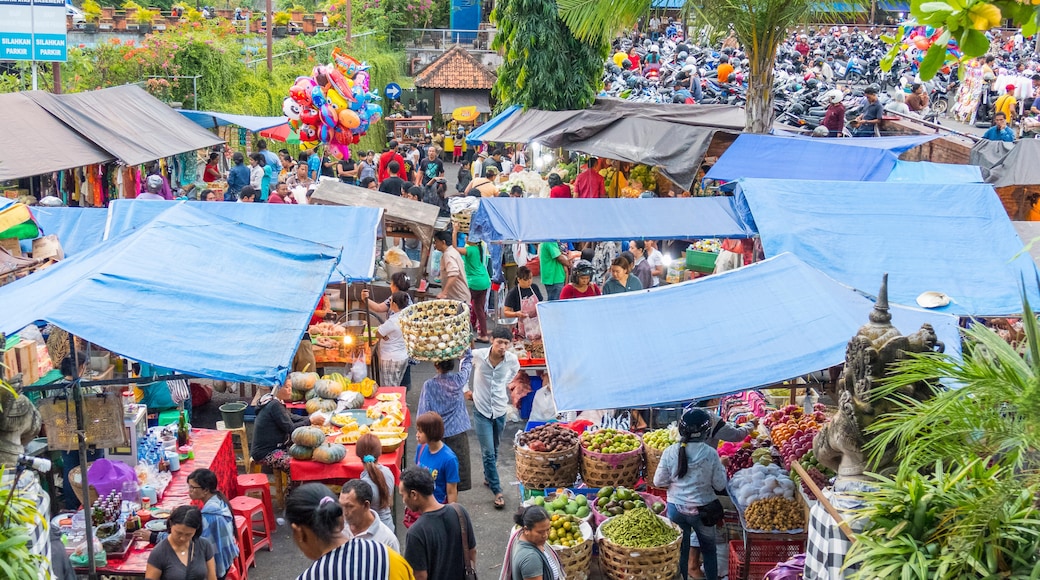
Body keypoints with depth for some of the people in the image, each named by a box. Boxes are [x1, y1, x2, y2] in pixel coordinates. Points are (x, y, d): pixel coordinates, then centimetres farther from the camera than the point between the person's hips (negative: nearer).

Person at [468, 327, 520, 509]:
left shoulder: (512, 359, -13)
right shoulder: (477, 355, -18)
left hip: (500, 410, 2)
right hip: (482, 409, -2)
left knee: (494, 450, 18)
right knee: (488, 452, -4)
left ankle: (488, 477, 42)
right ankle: (497, 490, 5)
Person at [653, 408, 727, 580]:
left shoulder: (670, 452, -12)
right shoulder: (710, 454, -15)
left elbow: (658, 482, -5)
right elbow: (720, 485, -8)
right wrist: (721, 469, 9)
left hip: (676, 508, 1)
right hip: (703, 509, -1)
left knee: (680, 550, 16)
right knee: (709, 548, 21)